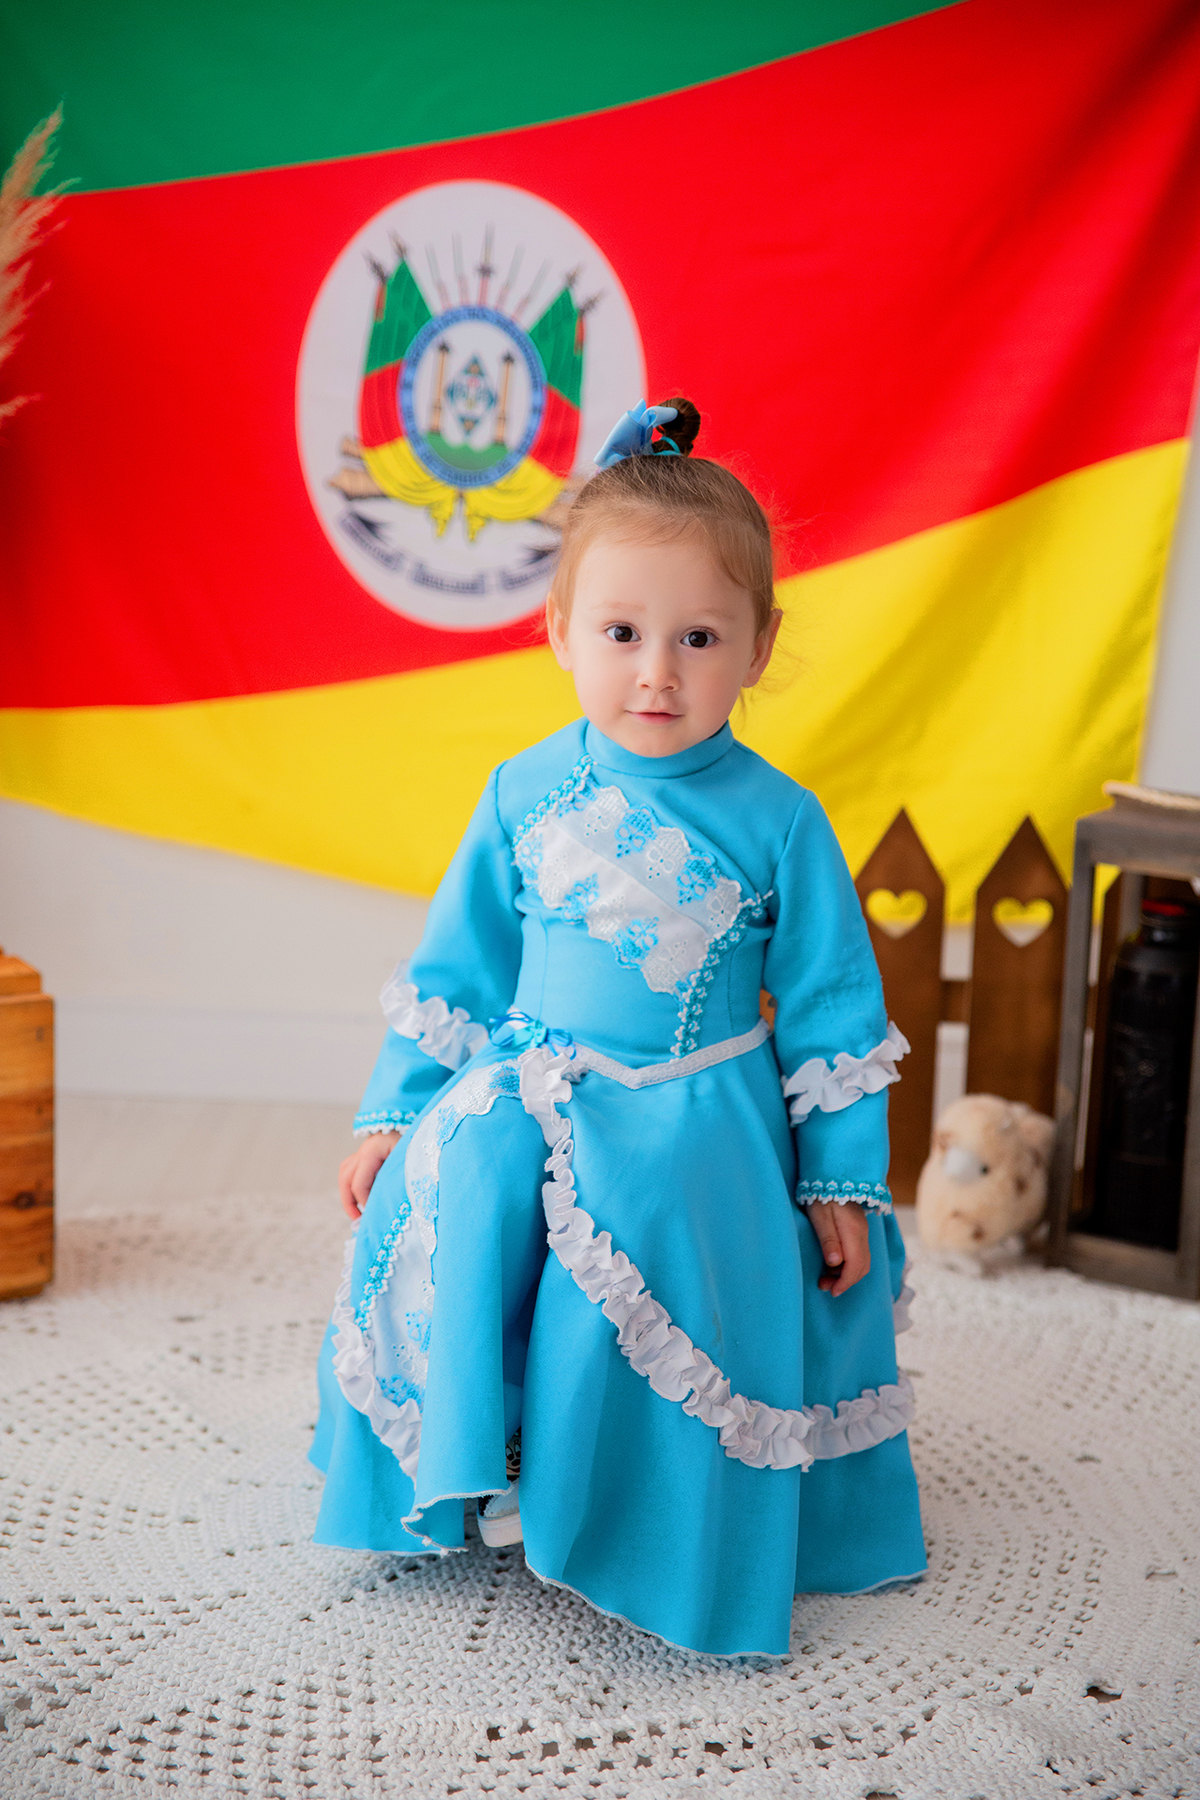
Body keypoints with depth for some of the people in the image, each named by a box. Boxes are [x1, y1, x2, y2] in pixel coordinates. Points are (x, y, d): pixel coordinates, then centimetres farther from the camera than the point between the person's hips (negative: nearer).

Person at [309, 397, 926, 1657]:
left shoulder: (777, 819, -7)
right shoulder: (526, 796, -1)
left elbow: (832, 1006, -1)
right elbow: (455, 968, 8)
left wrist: (843, 1182, -1)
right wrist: (393, 1115, 8)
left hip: (702, 1139, -1)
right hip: (524, 1109, 2)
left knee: (675, 1330, -12)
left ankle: (682, 1548, 16)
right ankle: (470, 1475, 0)